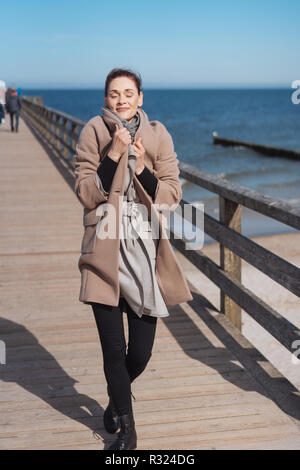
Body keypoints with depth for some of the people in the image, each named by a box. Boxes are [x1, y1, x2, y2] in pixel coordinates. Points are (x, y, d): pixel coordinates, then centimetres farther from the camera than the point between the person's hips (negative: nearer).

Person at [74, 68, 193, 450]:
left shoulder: (158, 135, 4)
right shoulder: (92, 133, 0)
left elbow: (173, 195, 1)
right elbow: (85, 193, -7)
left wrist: (143, 170, -14)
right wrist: (113, 155, -16)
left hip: (145, 251, 2)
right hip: (104, 253, -1)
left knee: (141, 353, 5)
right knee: (113, 349, 0)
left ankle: (117, 397, 41)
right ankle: (126, 429, 24)